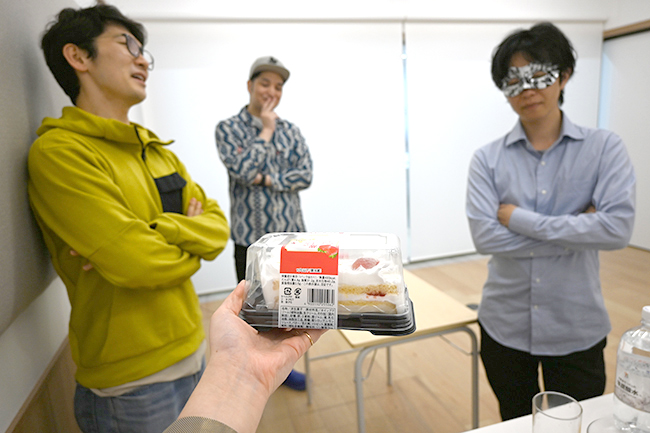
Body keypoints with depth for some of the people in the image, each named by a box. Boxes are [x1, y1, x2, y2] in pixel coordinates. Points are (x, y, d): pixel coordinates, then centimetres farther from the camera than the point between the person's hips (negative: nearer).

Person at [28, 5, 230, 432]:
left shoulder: (156, 151, 10)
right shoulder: (58, 151, -15)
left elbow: (217, 226, 1)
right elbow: (139, 264, -24)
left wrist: (160, 232, -18)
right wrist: (190, 242, -5)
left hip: (192, 353, 7)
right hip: (131, 384, -6)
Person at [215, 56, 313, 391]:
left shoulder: (291, 131, 5)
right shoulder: (228, 128, -4)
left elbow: (305, 175, -4)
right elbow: (242, 170, -20)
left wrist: (265, 180, -15)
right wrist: (266, 130, -12)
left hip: (290, 233, 3)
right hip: (250, 236, -3)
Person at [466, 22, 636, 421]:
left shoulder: (605, 148, -6)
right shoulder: (489, 159, -6)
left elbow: (618, 228, -19)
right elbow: (485, 236, -17)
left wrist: (520, 218, -20)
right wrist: (574, 231, -17)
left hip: (577, 330, -1)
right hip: (504, 327, 1)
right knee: (515, 424, 23)